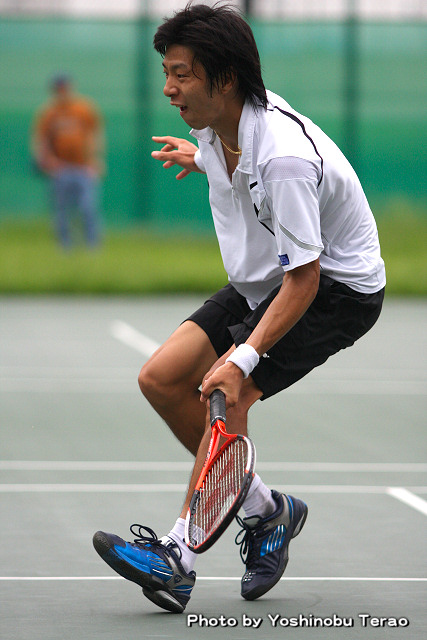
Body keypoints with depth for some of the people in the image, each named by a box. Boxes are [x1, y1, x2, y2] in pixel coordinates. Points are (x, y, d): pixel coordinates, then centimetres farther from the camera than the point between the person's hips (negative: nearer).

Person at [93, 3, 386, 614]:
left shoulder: (285, 158, -32)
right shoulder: (220, 122, -7)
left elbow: (304, 279, -31)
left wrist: (244, 358, -39)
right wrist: (201, 158, 32)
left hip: (336, 287, -9)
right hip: (262, 281, 9)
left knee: (226, 393, -25)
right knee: (162, 378, -1)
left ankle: (177, 556, -23)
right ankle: (265, 509, 10)